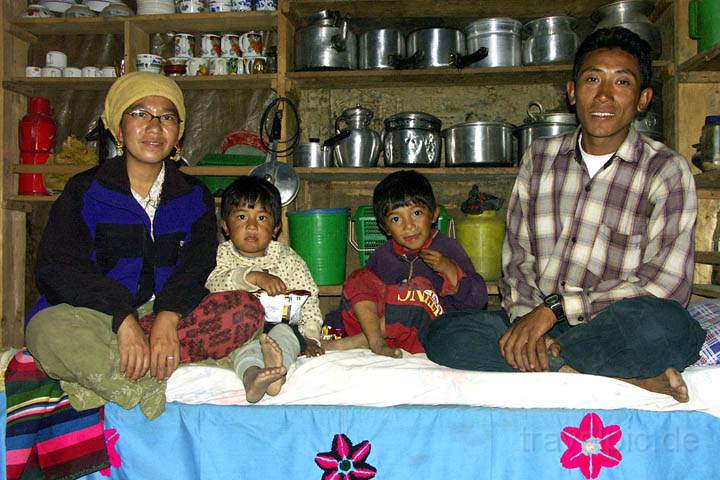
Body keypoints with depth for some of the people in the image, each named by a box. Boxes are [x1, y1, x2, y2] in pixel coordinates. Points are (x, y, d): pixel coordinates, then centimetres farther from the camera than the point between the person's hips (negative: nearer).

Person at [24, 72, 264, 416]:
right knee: (48, 329, -34)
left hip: (164, 314, 3)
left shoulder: (194, 197, 12)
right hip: (96, 317, -2)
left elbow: (197, 267, -3)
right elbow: (58, 269, -10)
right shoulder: (85, 191, 4)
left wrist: (167, 318, -26)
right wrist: (124, 320, -27)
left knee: (247, 310, -24)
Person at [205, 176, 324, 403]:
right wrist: (253, 276, -31)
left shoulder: (287, 257, 13)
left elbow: (309, 300, 9)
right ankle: (252, 375, -63)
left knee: (287, 331, -34)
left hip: (280, 323, 1)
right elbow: (215, 284, -14)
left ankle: (278, 365, -65)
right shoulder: (221, 254, 9)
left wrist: (310, 337, -7)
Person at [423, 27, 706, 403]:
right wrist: (527, 323, -13)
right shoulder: (539, 157, 11)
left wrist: (555, 307, -18)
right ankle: (623, 380, -24)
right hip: (539, 323, 5)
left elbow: (666, 286, -11)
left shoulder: (666, 170, -1)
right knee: (444, 335, -23)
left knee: (663, 324, -38)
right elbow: (517, 257, 8)